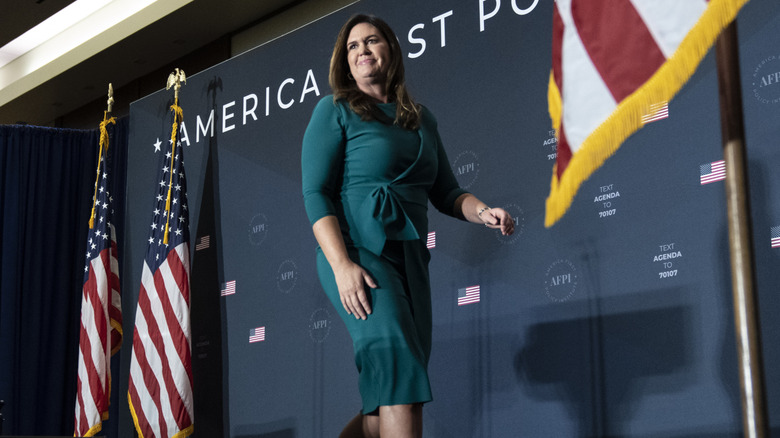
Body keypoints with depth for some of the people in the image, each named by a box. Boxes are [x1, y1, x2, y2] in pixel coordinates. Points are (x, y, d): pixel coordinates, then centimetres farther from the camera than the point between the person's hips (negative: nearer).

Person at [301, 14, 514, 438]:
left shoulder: (421, 118, 18)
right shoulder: (334, 111, 2)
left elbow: (445, 192, 19)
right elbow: (315, 195, -6)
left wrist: (483, 213, -3)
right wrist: (342, 265, -19)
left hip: (410, 259, 6)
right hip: (358, 251, -6)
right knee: (399, 374, -23)